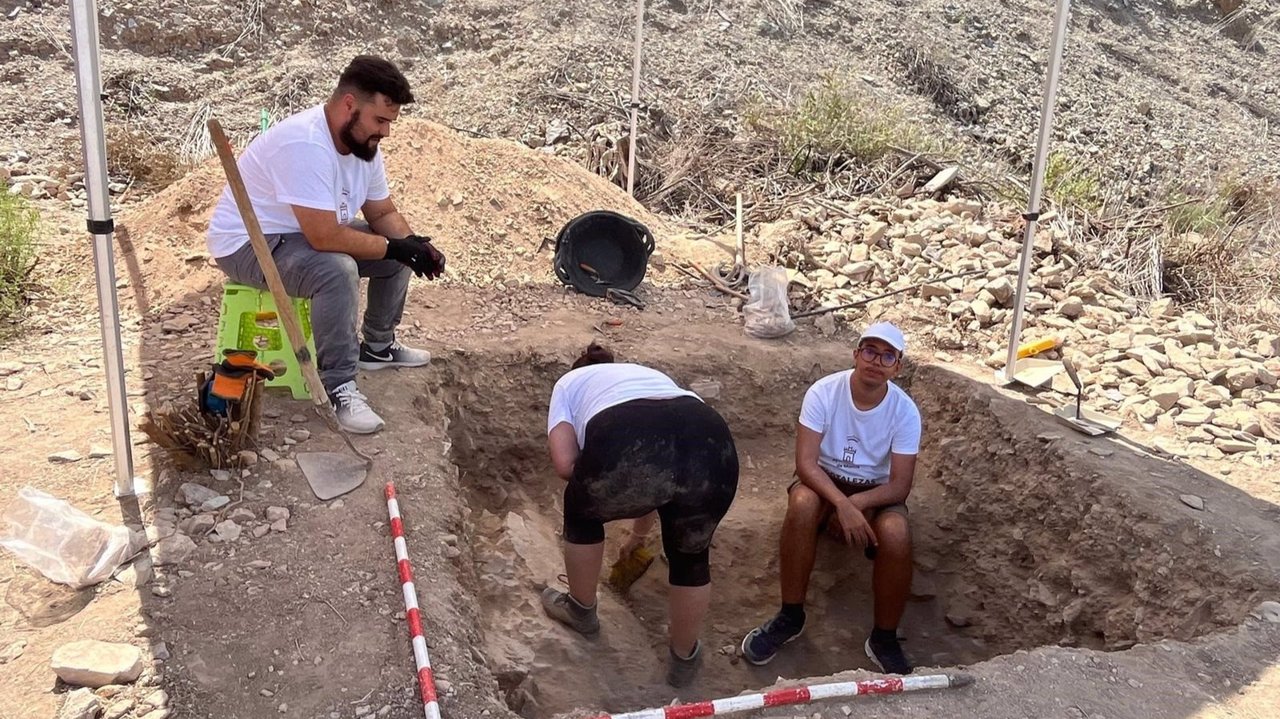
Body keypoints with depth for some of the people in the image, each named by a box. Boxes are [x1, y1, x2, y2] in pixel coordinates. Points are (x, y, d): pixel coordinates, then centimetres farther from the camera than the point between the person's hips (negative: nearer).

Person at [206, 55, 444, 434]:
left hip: (313, 233, 9)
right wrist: (393, 247, -25)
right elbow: (325, 238, -37)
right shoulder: (305, 144, -33)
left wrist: (413, 243, -14)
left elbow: (383, 213, 6)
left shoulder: (363, 142, -4)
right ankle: (338, 385, -21)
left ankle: (377, 347, 21)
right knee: (338, 270, -35)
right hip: (247, 243, -9)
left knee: (398, 253, 2)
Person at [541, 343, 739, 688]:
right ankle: (684, 659, 47)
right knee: (691, 554, 31)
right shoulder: (652, 375, 46)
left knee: (581, 509, 32)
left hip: (625, 445, -3)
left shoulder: (569, 382, 33)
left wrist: (601, 483, 35)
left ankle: (581, 610, 51)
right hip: (712, 447, 4)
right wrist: (638, 533, 69)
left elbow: (565, 463, 14)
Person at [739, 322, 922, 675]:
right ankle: (790, 617, -18)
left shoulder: (905, 412, -17)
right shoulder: (823, 392, -20)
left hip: (875, 491, 0)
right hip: (825, 481, 0)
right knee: (802, 503, -35)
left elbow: (900, 486, -16)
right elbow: (806, 463, -24)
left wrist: (857, 504, -34)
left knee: (896, 534, -33)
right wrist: (842, 504, -39)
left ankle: (884, 639, -10)